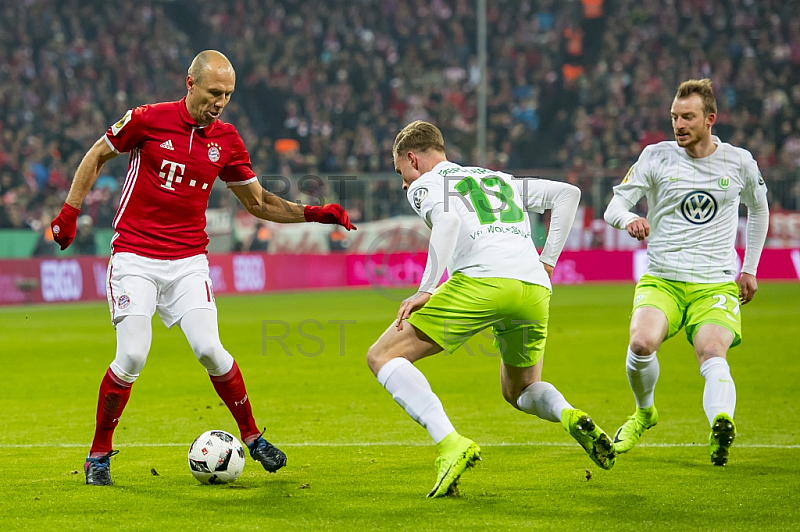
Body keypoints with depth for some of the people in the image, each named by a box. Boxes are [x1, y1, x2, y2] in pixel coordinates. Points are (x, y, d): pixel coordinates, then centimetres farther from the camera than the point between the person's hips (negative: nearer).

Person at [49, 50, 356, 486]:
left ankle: (252, 437, 9)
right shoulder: (148, 119, -8)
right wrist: (70, 212, 1)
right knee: (132, 356, -13)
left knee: (209, 349, -12)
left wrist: (312, 213, -1)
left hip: (188, 261, 2)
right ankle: (99, 454, 5)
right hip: (135, 257, -2)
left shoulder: (226, 141, 2)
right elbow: (96, 156, 6)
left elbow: (259, 203, 12)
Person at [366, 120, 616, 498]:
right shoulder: (501, 180, 34)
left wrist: (425, 290, -10)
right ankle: (570, 416, -6)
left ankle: (451, 444, -17)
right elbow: (568, 193, 27)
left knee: (382, 357, 3)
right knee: (519, 392, 29)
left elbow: (448, 220, -8)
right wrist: (548, 261, 25)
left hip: (481, 280, -6)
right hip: (536, 289, 6)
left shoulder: (423, 185, 15)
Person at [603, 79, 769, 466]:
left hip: (717, 285, 0)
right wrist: (628, 219, -24)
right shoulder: (656, 157, 3)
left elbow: (758, 208, 25)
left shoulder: (739, 162, 6)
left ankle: (721, 425, -53)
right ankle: (644, 413, 4)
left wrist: (750, 268, 22)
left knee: (712, 352, -28)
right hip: (661, 280, 0)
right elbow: (615, 205, 2)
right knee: (642, 343, -26)